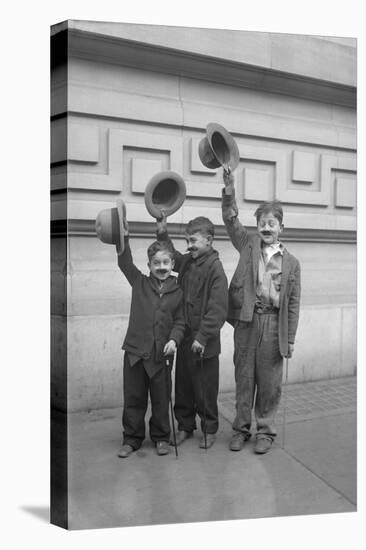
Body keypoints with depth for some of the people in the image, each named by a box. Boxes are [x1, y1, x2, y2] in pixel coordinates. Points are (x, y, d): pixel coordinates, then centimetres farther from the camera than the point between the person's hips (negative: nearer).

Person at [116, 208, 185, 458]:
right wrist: (123, 239, -19)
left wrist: (174, 339, -13)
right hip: (135, 350, 0)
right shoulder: (139, 283, 4)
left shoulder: (177, 292, 3)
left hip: (161, 354, 0)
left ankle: (161, 437, 29)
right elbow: (125, 262, -7)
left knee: (161, 399, 10)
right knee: (133, 398, 9)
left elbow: (180, 321, 4)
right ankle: (132, 438, 25)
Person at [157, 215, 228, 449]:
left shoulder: (215, 268, -16)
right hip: (184, 337, 7)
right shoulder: (186, 261, 5)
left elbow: (218, 308, -21)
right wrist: (163, 234, 12)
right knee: (183, 386, 16)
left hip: (204, 343, -6)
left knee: (205, 388, 8)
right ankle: (185, 426, 32)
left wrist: (202, 337, -24)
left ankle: (209, 430, 26)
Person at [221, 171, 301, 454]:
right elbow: (231, 220, -3)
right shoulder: (248, 244, 7)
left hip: (273, 323, -1)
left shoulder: (291, 262, 4)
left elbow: (293, 303, 3)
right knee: (244, 377, 10)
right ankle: (242, 428, 25)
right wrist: (229, 191, -18)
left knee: (269, 381, 8)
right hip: (246, 320, 1)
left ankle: (265, 430, 25)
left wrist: (290, 339, 1)